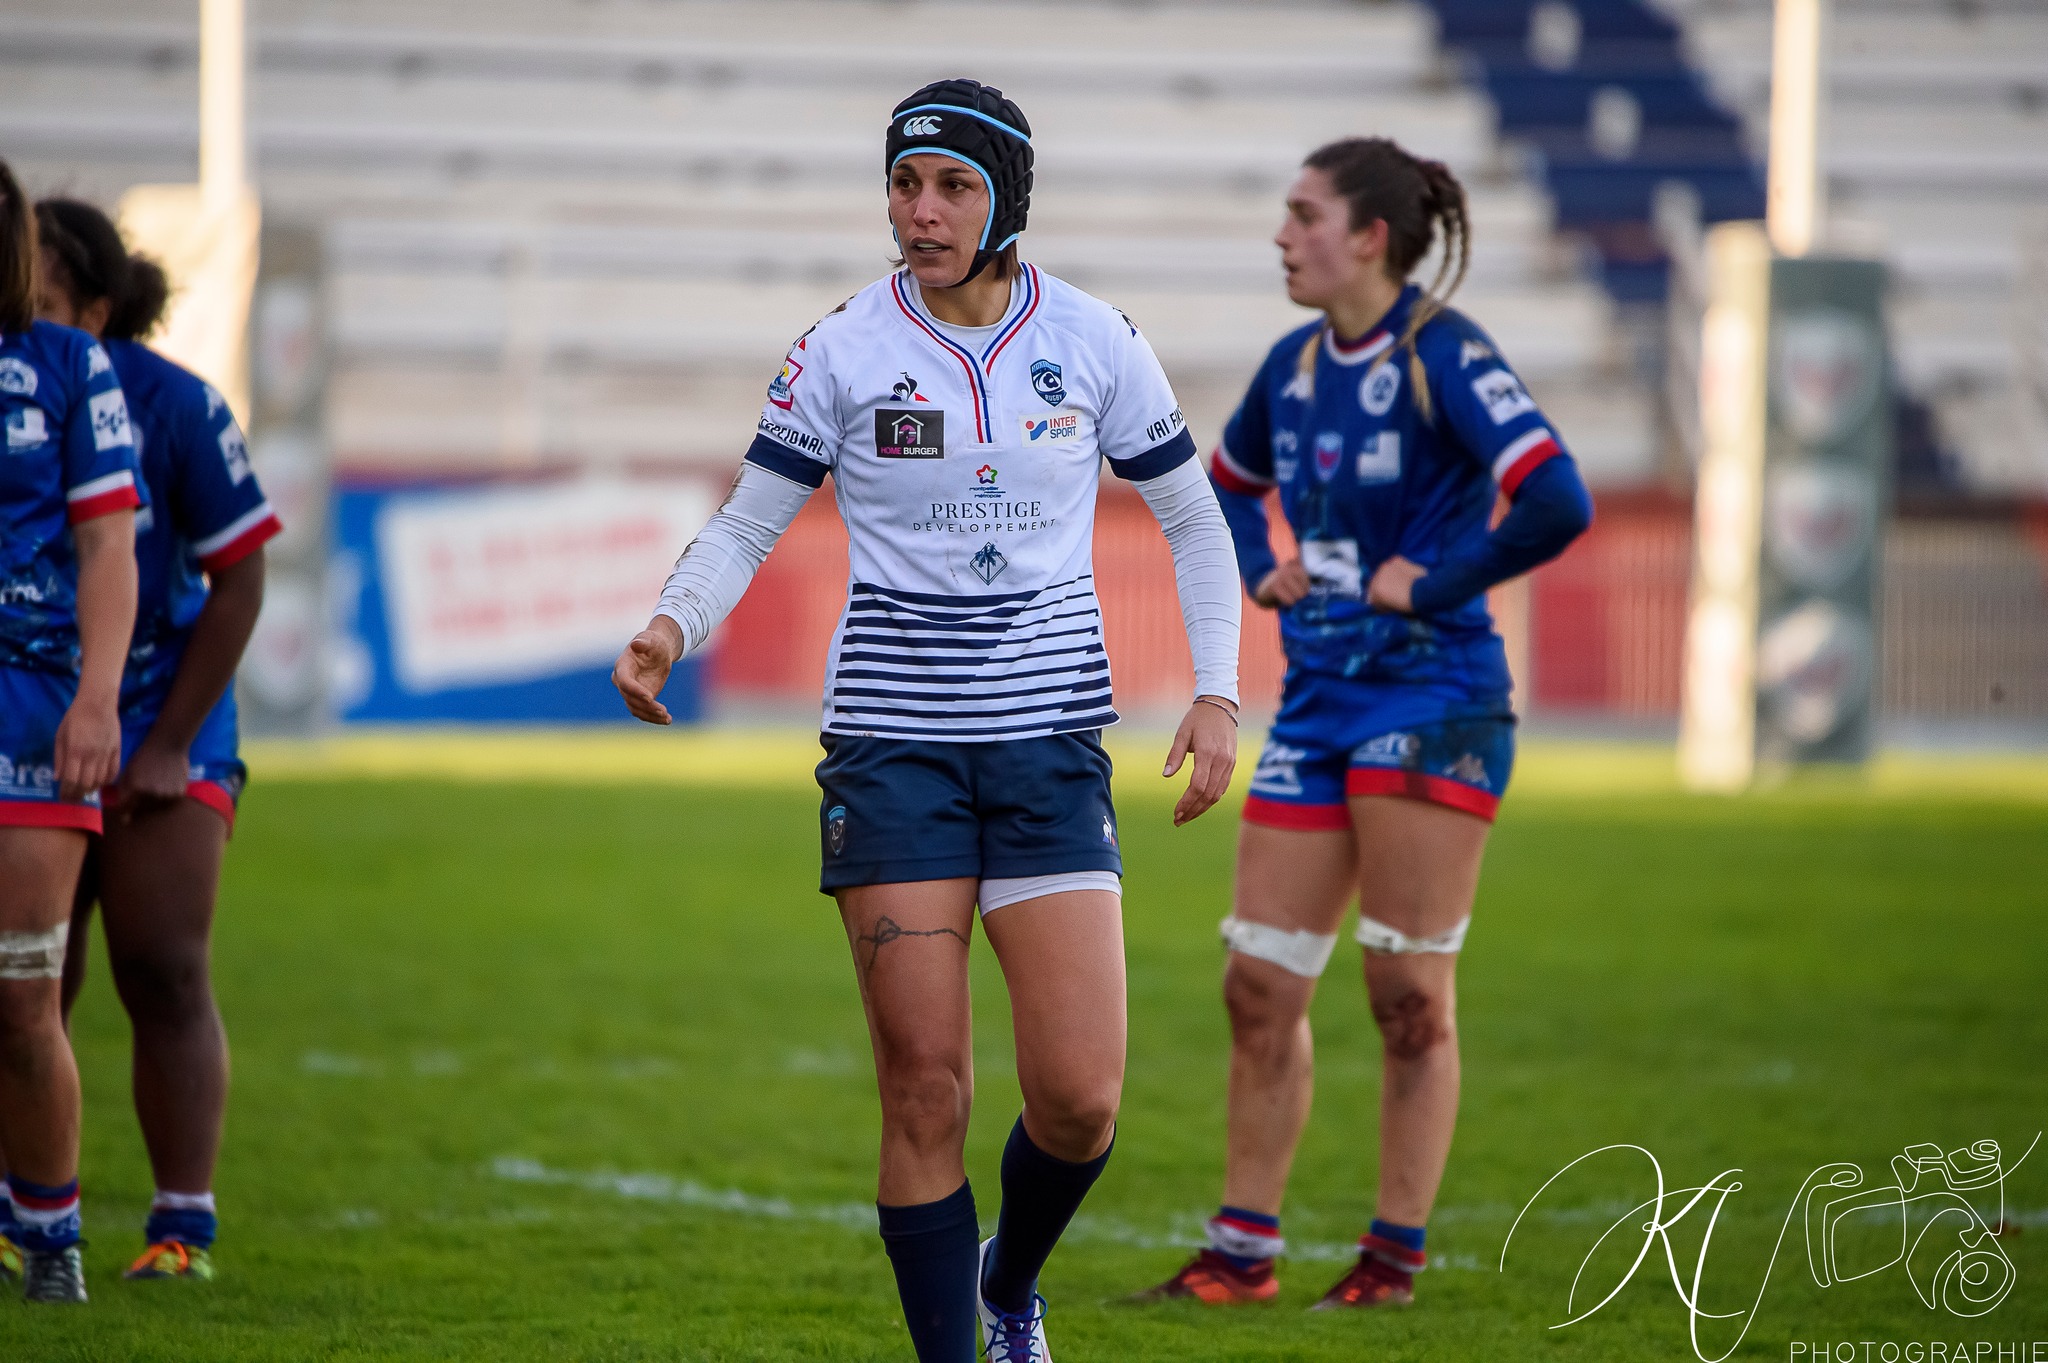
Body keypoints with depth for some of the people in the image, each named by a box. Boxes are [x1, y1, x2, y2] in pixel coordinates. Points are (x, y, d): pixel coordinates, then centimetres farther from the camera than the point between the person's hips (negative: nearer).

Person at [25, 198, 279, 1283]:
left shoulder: (175, 407, -15)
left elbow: (239, 580, -8)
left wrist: (169, 746, -9)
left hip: (157, 716, -2)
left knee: (163, 972, -9)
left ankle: (184, 1225, -5)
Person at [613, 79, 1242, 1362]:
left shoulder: (1093, 340, 1)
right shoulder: (844, 351, -2)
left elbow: (1195, 522, 12)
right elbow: (745, 529, 3)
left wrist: (1218, 693, 1)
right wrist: (671, 628, -17)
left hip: (1050, 739, 1)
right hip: (895, 742, -1)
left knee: (1079, 1098, -7)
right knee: (926, 1091, -6)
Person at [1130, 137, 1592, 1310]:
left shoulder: (1443, 354, -11)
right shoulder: (1295, 365, 11)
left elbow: (1557, 505, -22)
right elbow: (1229, 485, 32)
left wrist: (1431, 584, -15)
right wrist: (1260, 569, 12)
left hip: (1432, 698, -7)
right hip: (1317, 698, 7)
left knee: (1410, 995, -3)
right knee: (1260, 985, 5)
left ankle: (1397, 1258, 5)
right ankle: (1243, 1256, 12)